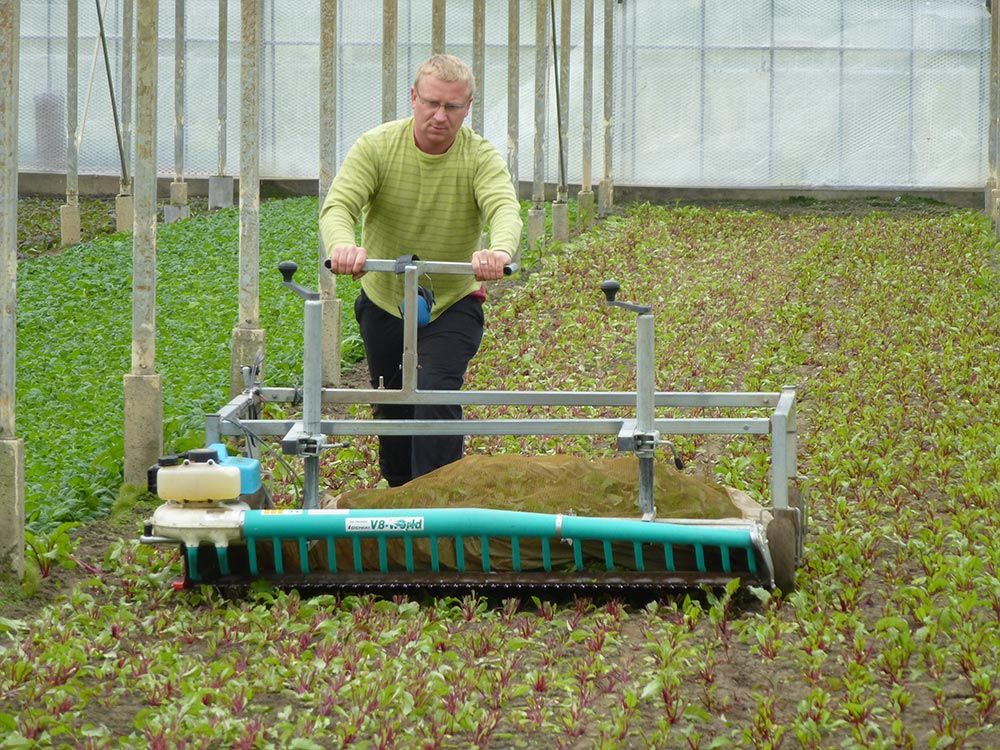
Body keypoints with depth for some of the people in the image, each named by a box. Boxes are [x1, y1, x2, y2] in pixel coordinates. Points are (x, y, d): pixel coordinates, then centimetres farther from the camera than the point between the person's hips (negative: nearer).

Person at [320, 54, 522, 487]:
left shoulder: (480, 157, -15)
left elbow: (504, 208, -33)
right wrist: (342, 245, -52)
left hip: (453, 304, -2)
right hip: (383, 300, 2)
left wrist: (499, 250, -58)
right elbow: (339, 205, -26)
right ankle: (399, 493, 38)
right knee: (391, 406, 14)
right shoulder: (377, 147, -14)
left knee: (437, 392, -22)